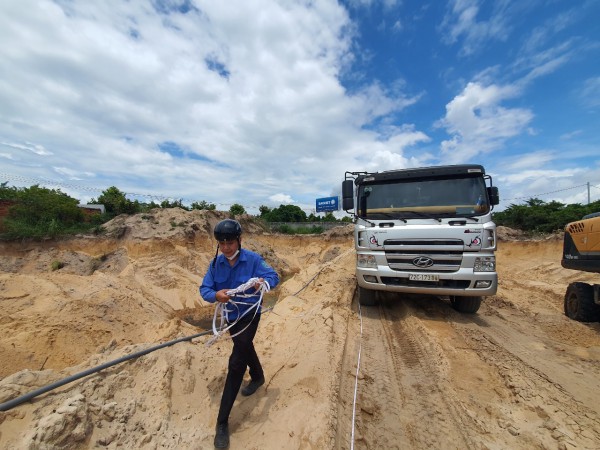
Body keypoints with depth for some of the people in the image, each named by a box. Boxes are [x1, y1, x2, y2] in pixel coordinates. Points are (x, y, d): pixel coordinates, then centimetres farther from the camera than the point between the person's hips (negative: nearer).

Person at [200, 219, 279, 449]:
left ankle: (222, 422, 6)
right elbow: (204, 289, -12)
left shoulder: (253, 259, -22)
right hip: (230, 315, 5)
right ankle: (258, 377, 58)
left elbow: (274, 276, -22)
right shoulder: (216, 263, -11)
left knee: (236, 362, -11)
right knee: (245, 348, 28)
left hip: (249, 314, -5)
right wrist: (216, 295, -36)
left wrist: (263, 281, -46)